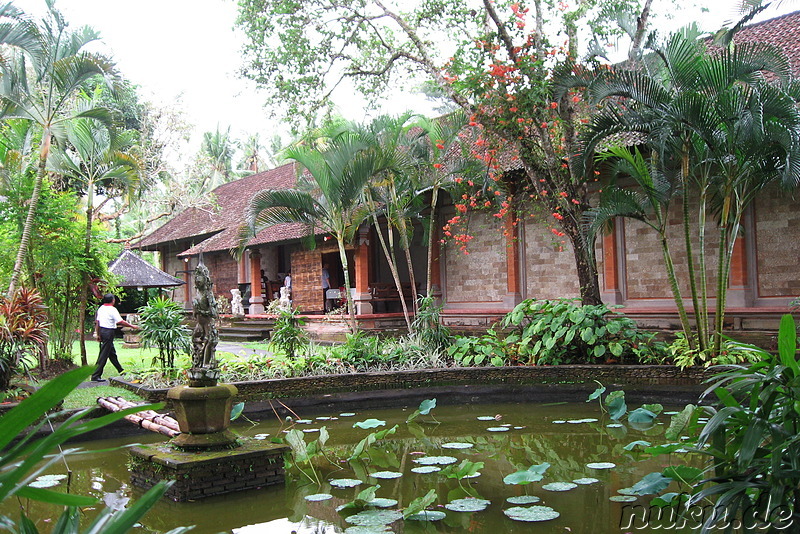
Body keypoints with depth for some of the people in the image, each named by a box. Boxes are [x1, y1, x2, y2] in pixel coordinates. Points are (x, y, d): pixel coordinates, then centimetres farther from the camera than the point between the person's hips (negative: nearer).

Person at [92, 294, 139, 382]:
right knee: (104, 355, -6)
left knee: (112, 353, 18)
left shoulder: (101, 308, 9)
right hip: (109, 332, -9)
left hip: (102, 331, 9)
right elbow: (121, 321, -17)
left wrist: (98, 334, 18)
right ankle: (95, 376, -6)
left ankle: (121, 371, 32)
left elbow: (97, 322, 12)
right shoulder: (112, 309, -15)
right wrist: (132, 326, -7)